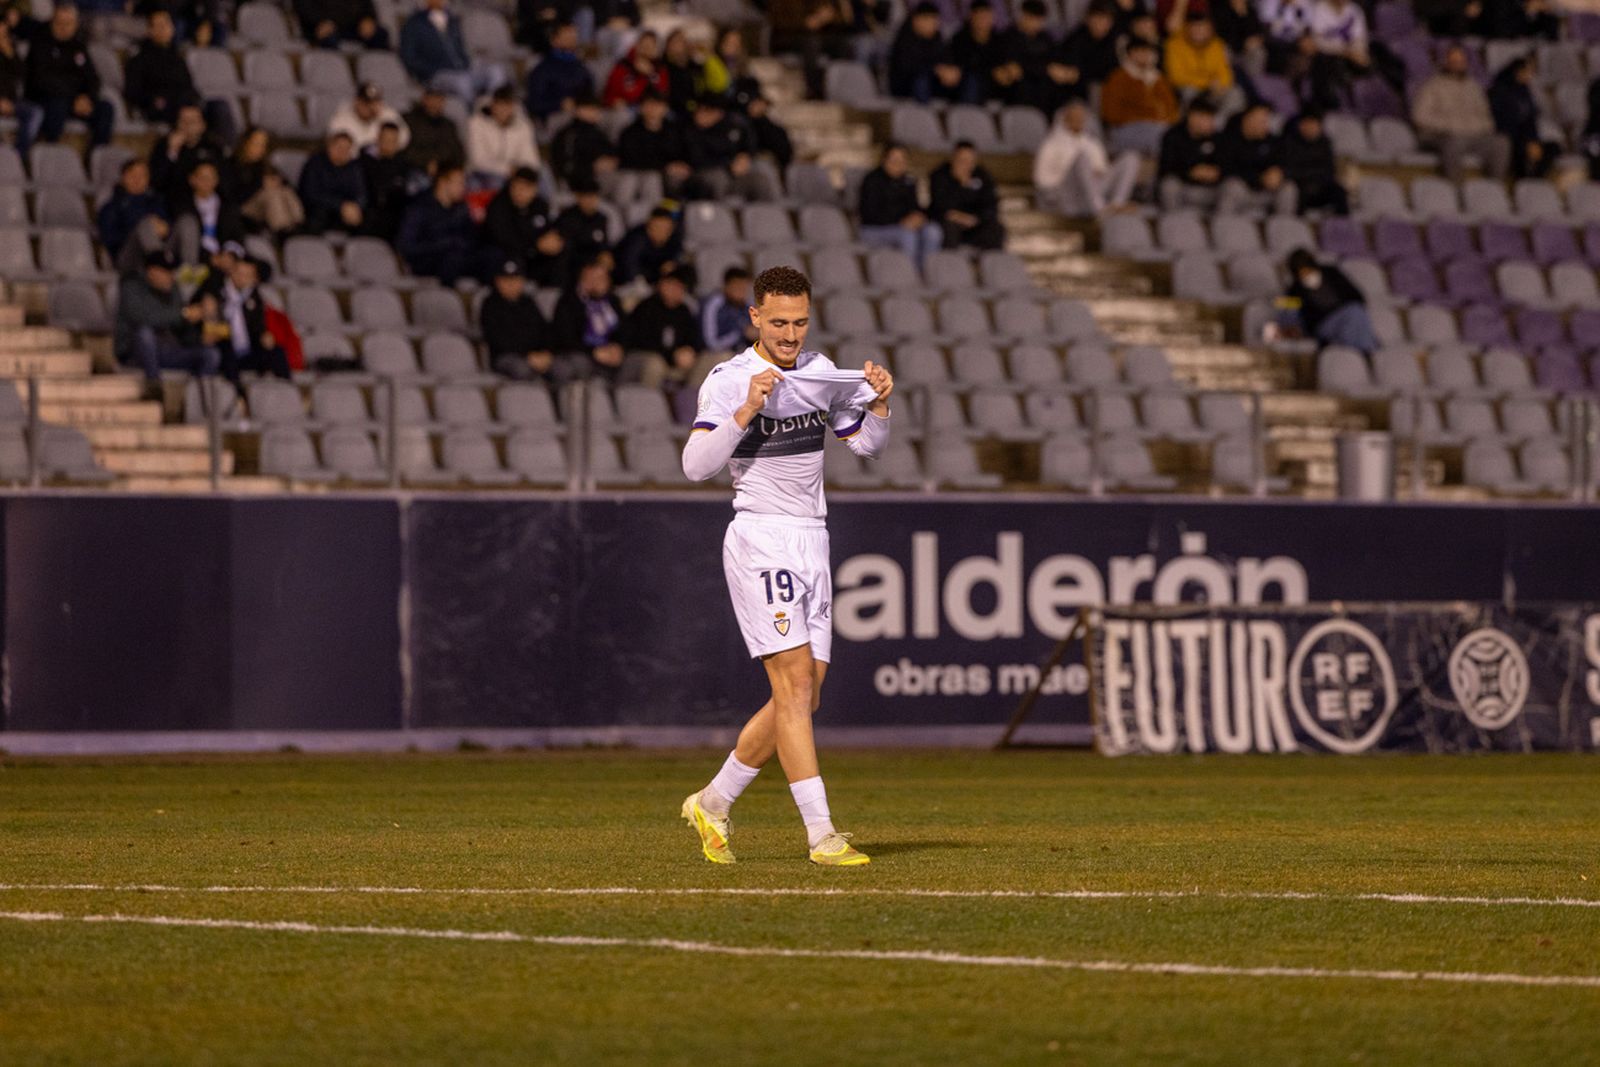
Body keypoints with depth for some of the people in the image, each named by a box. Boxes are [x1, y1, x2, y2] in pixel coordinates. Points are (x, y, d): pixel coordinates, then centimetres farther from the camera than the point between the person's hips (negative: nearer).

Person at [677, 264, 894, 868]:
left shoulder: (820, 372, 10)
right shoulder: (728, 381, -10)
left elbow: (866, 444, 19)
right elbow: (696, 465, -21)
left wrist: (879, 404, 0)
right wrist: (747, 409, -31)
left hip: (811, 541, 7)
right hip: (760, 540, -7)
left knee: (803, 698, 7)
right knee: (795, 684, -15)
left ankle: (713, 802, 23)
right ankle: (822, 836, -18)